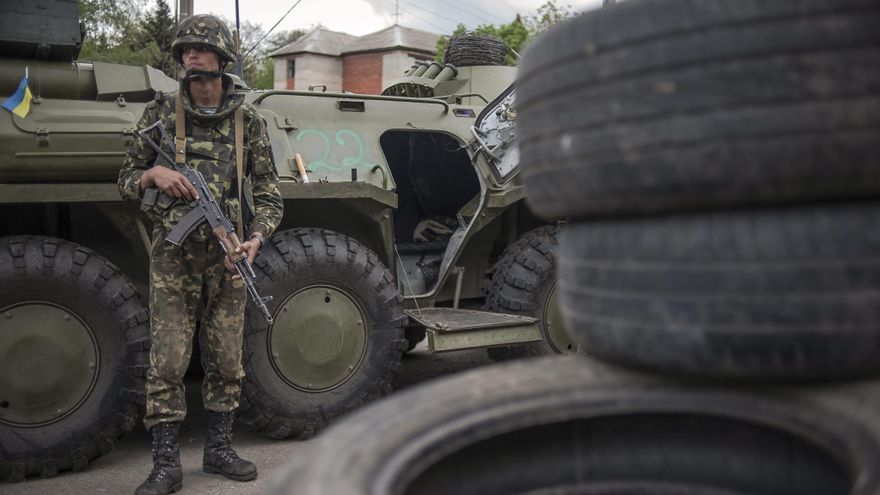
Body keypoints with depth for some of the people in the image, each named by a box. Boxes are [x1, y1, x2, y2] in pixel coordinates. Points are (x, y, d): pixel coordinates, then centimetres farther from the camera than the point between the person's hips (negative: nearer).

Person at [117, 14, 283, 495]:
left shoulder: (248, 119, 3)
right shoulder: (161, 112, 3)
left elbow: (269, 193, 4)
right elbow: (126, 179, 9)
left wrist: (256, 237, -13)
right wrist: (154, 173, -14)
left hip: (227, 255, 1)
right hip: (174, 254, -1)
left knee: (226, 360, 8)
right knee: (167, 362, -2)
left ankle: (219, 449, 24)